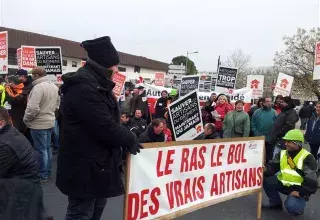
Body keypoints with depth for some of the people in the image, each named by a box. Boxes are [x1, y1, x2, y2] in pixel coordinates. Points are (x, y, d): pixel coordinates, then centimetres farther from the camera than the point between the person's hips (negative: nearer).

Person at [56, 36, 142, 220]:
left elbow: (110, 120, 16)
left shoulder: (95, 84, 12)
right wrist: (129, 139, -11)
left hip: (98, 163, 11)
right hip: (84, 167, -11)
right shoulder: (83, 88, -24)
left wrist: (126, 138, 5)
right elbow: (105, 127, -27)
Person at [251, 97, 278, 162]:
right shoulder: (257, 112, 1)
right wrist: (257, 134, -9)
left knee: (269, 157, 11)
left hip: (270, 140, 0)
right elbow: (253, 125, -1)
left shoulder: (274, 112, 0)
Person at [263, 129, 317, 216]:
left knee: (291, 206, -31)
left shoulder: (307, 158, -14)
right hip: (283, 183, 6)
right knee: (266, 179, -17)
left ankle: (298, 208, 9)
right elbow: (272, 167, 0)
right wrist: (265, 170, -23)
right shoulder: (282, 153, 3)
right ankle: (276, 203, 5)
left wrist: (300, 192, -23)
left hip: (298, 187, -6)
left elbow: (311, 180, -19)